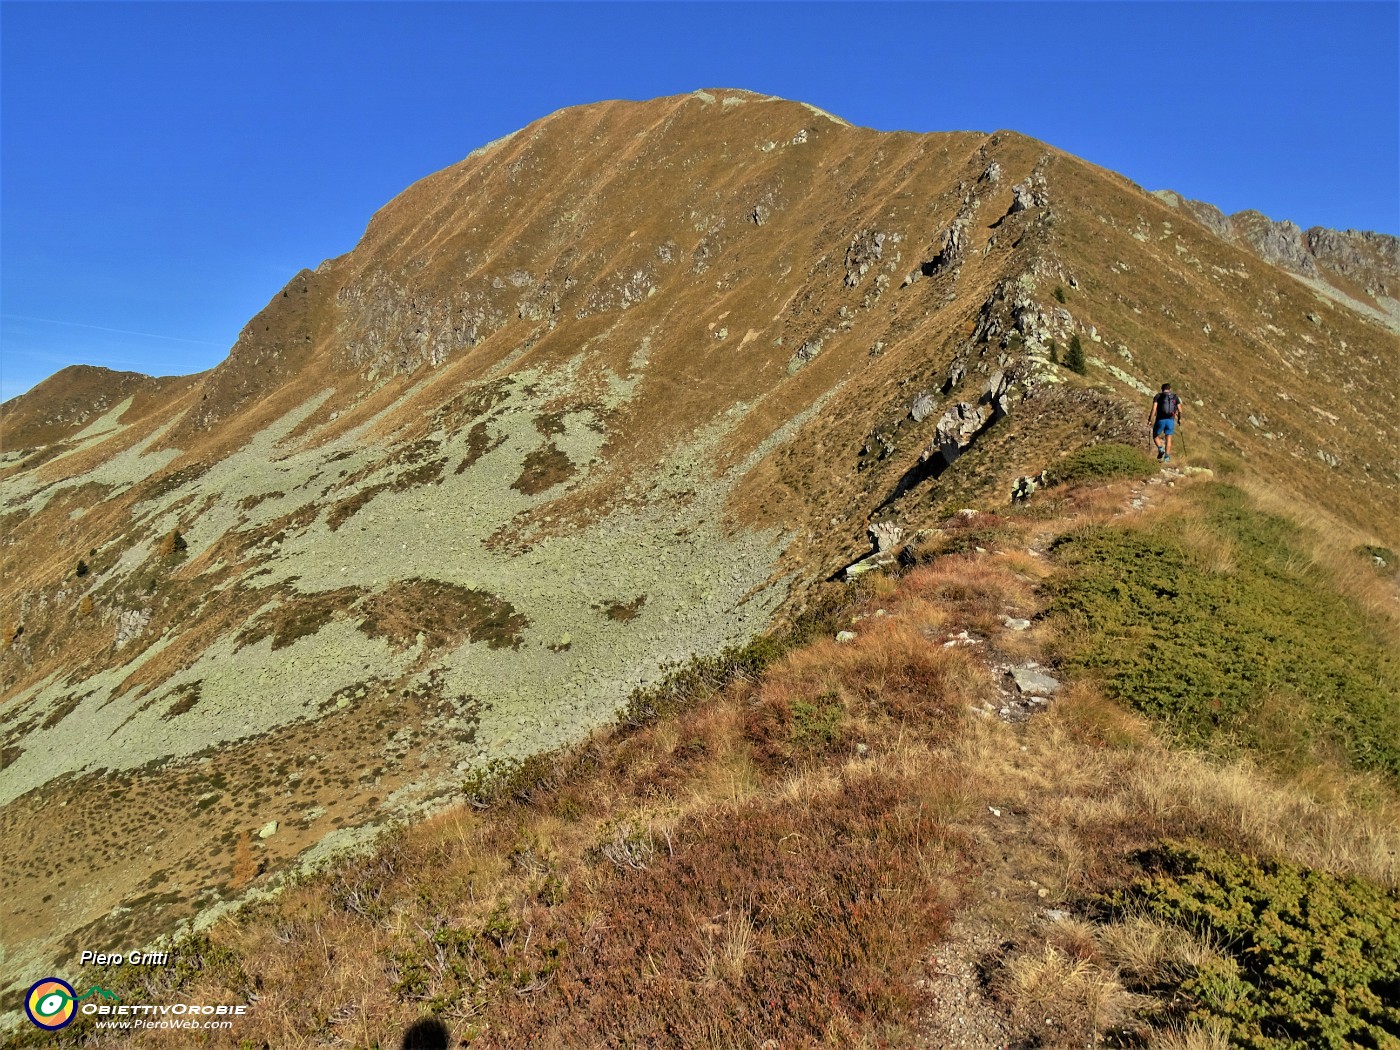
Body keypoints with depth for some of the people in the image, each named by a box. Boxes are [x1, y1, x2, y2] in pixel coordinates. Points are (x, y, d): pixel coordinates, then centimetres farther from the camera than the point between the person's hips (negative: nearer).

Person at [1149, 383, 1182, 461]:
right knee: (1168, 439, 8)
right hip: (1171, 420, 2)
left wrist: (1150, 420, -10)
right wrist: (1179, 418, 25)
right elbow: (1180, 410, 7)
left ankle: (1160, 449, -9)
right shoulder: (1175, 397, 9)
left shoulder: (1158, 396, 1)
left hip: (1160, 420, -2)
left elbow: (1154, 408, -12)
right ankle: (1166, 456, -2)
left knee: (1155, 436, 16)